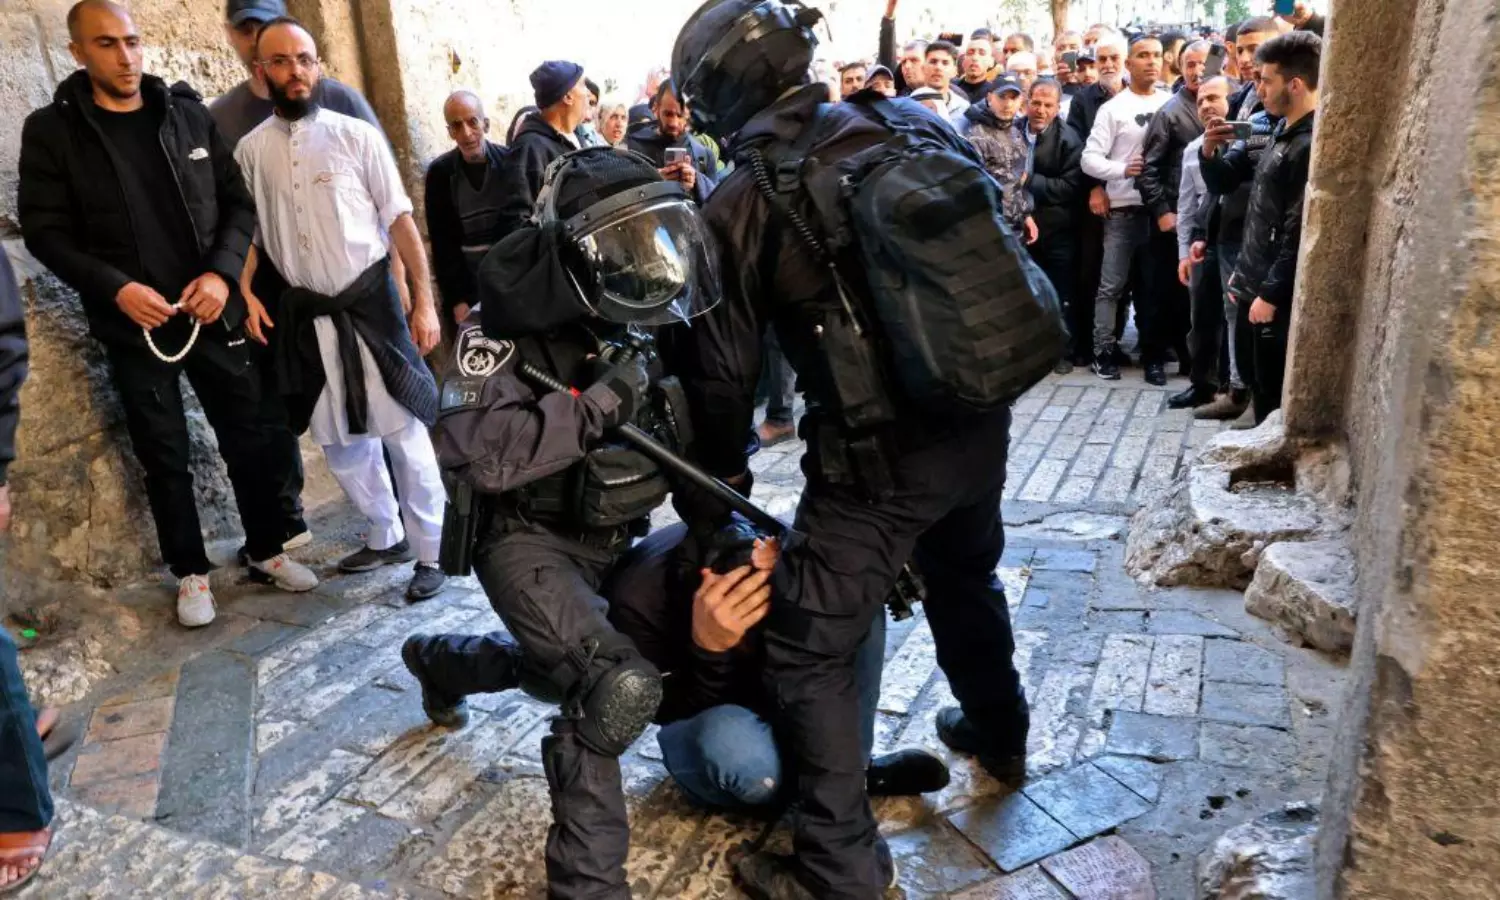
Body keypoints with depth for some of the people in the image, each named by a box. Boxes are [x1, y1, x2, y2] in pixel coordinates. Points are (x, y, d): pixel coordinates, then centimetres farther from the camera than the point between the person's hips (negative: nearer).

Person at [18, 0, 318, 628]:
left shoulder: (188, 114, 4)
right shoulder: (51, 130, -1)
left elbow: (239, 202, 4)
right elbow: (45, 231, -3)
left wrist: (222, 272, -12)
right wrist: (114, 288, -17)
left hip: (212, 312, 2)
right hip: (133, 325, -1)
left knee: (253, 436, 6)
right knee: (164, 456, 7)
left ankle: (268, 548, 25)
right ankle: (191, 572, 23)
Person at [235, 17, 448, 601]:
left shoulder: (357, 135, -5)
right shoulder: (250, 150, 5)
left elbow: (400, 221, -5)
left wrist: (424, 301, -9)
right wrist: (246, 295, 0)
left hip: (370, 304, -4)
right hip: (305, 313, 4)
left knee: (405, 433, -1)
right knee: (339, 441, 12)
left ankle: (430, 553, 12)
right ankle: (385, 537, 31)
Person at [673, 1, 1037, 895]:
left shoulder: (740, 207, -7)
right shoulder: (921, 124, 5)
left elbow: (723, 374, -2)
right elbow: (1007, 257, 10)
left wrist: (715, 503, 12)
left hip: (877, 452, -6)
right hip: (979, 420, 7)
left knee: (809, 650, 8)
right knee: (967, 579, 31)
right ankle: (1001, 734, 54)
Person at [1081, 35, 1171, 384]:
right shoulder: (1113, 108, 1)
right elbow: (1089, 159, -5)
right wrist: (1122, 169, -19)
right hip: (1124, 208, -2)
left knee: (1156, 286, 9)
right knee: (1112, 285, 1)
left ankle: (1153, 355, 17)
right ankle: (1104, 352, 10)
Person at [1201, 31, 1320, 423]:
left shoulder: (1312, 146, -16)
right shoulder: (1281, 132, 13)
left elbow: (1299, 233, -19)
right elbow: (1223, 184, 19)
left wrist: (1270, 294, -18)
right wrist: (1210, 151, 1)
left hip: (1280, 296, -9)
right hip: (1258, 284, 9)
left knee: (1276, 395, 1)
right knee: (1262, 388, 17)